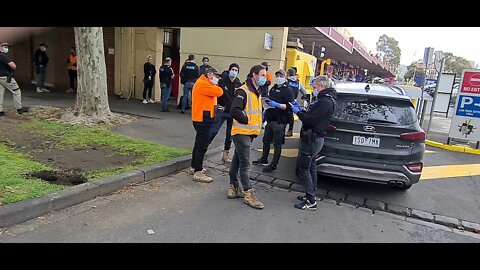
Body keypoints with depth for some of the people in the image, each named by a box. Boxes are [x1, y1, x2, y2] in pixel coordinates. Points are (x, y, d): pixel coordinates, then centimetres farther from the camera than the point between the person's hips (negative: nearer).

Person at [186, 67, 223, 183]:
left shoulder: (205, 83, 18)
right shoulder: (202, 84, -16)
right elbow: (219, 92, -22)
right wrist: (214, 84, -2)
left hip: (203, 119, 11)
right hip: (203, 120, -11)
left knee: (199, 144, 19)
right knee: (202, 146, -8)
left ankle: (193, 167, 32)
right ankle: (198, 173, -2)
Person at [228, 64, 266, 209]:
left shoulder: (257, 92, 15)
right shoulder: (243, 91, -15)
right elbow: (235, 111, -24)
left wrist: (258, 124, 11)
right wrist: (247, 121, -16)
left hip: (250, 133, 9)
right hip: (241, 132, -9)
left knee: (237, 161, 17)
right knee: (245, 164, -4)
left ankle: (234, 188, 27)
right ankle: (249, 193, 4)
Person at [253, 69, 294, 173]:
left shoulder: (288, 90, -8)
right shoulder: (273, 88, 16)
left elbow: (289, 106, -19)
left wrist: (277, 105, -28)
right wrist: (266, 103, 14)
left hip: (279, 121, -8)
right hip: (270, 119, 8)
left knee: (277, 144, 0)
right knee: (266, 140, 18)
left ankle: (274, 165, 6)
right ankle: (264, 159, 34)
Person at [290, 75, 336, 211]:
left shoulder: (326, 102, -18)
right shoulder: (323, 99, 15)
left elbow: (311, 120, -24)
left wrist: (298, 112, -10)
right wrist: (300, 110, 8)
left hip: (312, 140, -11)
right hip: (312, 138, 11)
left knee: (303, 169, -6)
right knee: (311, 168, 17)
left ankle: (311, 202, 0)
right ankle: (310, 195, 29)